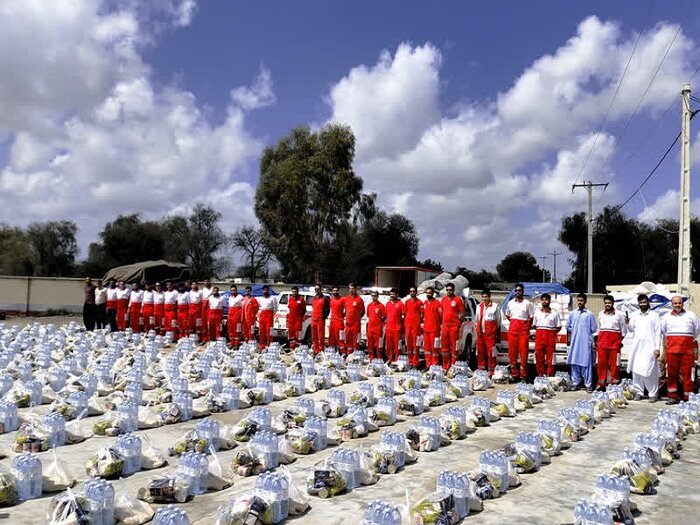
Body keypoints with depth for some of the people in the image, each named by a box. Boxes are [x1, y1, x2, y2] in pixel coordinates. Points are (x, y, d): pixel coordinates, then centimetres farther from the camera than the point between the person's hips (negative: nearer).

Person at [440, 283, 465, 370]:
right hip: (445, 326, 5)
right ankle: (445, 367, 17)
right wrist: (441, 324, 12)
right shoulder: (443, 299, 13)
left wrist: (459, 322, -10)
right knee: (444, 347, 9)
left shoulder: (458, 299, -2)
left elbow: (462, 313, -1)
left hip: (454, 326, -5)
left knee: (454, 347, -3)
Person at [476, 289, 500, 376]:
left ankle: (491, 370, -2)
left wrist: (497, 333, 4)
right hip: (480, 332, 5)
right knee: (480, 351, 7)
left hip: (490, 332, -5)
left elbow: (498, 320, 5)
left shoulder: (495, 306, 1)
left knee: (491, 351, -7)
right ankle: (481, 369, 17)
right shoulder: (479, 306, 15)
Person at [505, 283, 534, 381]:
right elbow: (507, 315, 22)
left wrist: (527, 327, 0)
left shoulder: (527, 303, 1)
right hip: (512, 329, 3)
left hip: (524, 330, -3)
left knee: (523, 352, -4)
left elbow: (531, 318, 5)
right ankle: (513, 374, 12)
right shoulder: (510, 303, 11)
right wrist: (513, 322, 12)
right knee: (512, 352, 3)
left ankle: (523, 375, 2)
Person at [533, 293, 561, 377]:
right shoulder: (537, 311, 13)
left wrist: (552, 333, -4)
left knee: (550, 357, -2)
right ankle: (541, 375, 12)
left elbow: (558, 327, 5)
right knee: (539, 357, 3)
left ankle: (550, 376, 4)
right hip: (539, 336, 3)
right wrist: (539, 331, 6)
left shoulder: (554, 313, 3)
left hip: (550, 336, -3)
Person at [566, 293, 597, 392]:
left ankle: (588, 384, 2)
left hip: (586, 342, -4)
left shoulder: (589, 314, -2)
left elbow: (593, 329, 1)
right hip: (575, 342, 4)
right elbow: (568, 326, 17)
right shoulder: (573, 313, 9)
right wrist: (574, 332, 6)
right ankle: (575, 382, 14)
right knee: (574, 362, 6)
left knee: (586, 363, -4)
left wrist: (585, 333, 4)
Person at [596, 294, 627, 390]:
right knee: (601, 363, 3)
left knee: (614, 364, -3)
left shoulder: (619, 314, 2)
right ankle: (601, 384, 10)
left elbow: (623, 329, 5)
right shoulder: (601, 314, 14)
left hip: (615, 342, -3)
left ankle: (614, 384, 4)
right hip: (602, 342, 3)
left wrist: (621, 340, 0)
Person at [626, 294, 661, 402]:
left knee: (650, 371, -8)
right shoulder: (634, 315, 14)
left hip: (649, 347, -3)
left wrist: (657, 348, -4)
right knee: (636, 369, 1)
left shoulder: (654, 315, 6)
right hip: (636, 347, 3)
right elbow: (631, 329, 13)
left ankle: (653, 394, -1)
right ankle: (638, 392, 9)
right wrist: (628, 324, -10)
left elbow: (658, 332, 3)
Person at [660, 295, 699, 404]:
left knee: (687, 373, -2)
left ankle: (688, 397, 4)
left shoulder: (691, 315, 7)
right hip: (672, 348, 1)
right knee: (671, 373, 1)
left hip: (687, 349, -1)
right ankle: (673, 397, 9)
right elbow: (663, 331, 20)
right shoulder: (666, 317, 10)